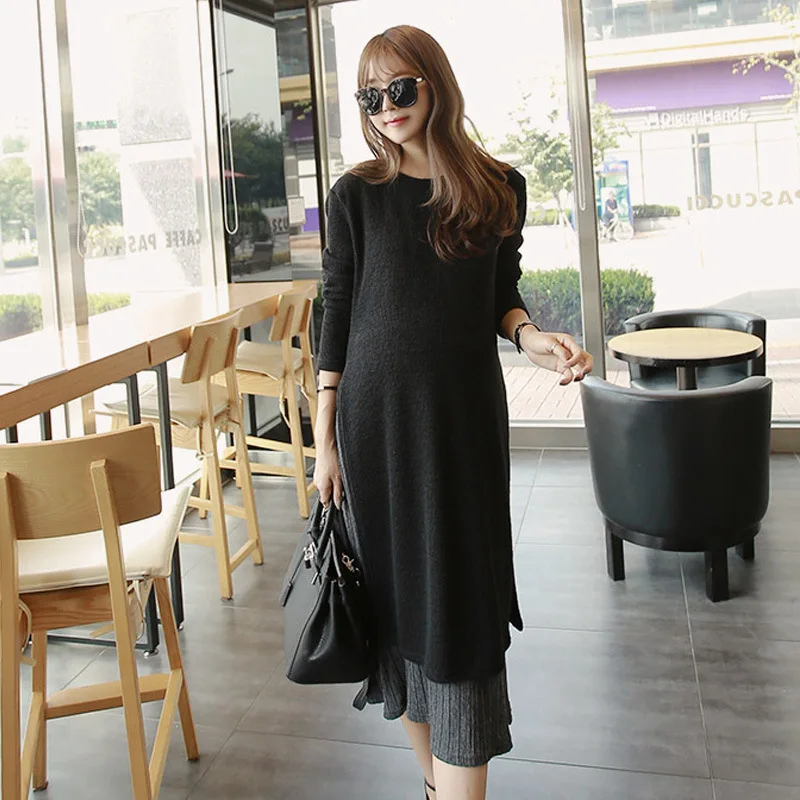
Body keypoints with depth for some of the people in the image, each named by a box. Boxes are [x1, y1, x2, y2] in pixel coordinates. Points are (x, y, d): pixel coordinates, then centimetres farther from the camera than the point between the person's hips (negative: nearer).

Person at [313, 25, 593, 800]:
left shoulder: (499, 188, 4)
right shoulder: (357, 194, 0)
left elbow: (500, 298, 12)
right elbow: (337, 314, 1)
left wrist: (531, 336, -11)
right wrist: (324, 437, -1)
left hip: (468, 415, 1)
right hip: (377, 416, 0)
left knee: (462, 603, 1)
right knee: (397, 593, 7)